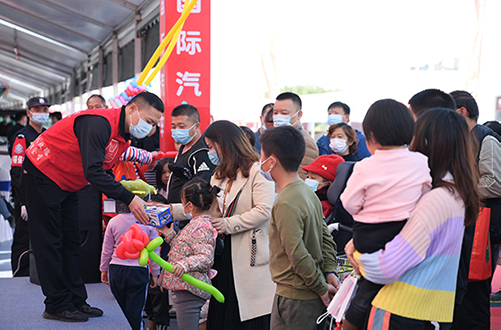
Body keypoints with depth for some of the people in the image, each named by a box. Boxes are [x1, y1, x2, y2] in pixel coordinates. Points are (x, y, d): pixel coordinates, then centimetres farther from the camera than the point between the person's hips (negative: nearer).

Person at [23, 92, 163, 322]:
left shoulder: (123, 135, 2)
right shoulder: (99, 123, -29)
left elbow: (102, 173, 8)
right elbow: (92, 171, -35)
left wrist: (129, 192, -6)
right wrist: (128, 198, -35)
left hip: (66, 184, 10)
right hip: (42, 172, -10)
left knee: (70, 242, 10)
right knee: (49, 241, -4)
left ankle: (76, 300, 16)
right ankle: (57, 305, 2)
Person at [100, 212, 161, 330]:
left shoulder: (113, 222, -4)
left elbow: (106, 250, 5)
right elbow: (154, 251, 0)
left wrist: (103, 270, 18)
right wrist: (155, 274, 10)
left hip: (116, 270, 1)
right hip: (139, 271, -1)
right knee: (135, 313, 3)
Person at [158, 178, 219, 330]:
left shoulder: (201, 227, -18)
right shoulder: (198, 223, 14)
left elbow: (206, 258, -27)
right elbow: (184, 248, 23)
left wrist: (184, 264, -37)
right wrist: (169, 234, 21)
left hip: (189, 290, -11)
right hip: (186, 288, 11)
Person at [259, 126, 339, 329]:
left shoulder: (285, 204, -21)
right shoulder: (308, 192, 8)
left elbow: (298, 256, -23)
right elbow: (325, 237, 11)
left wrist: (322, 287, -14)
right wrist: (330, 271, 3)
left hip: (294, 299, -9)